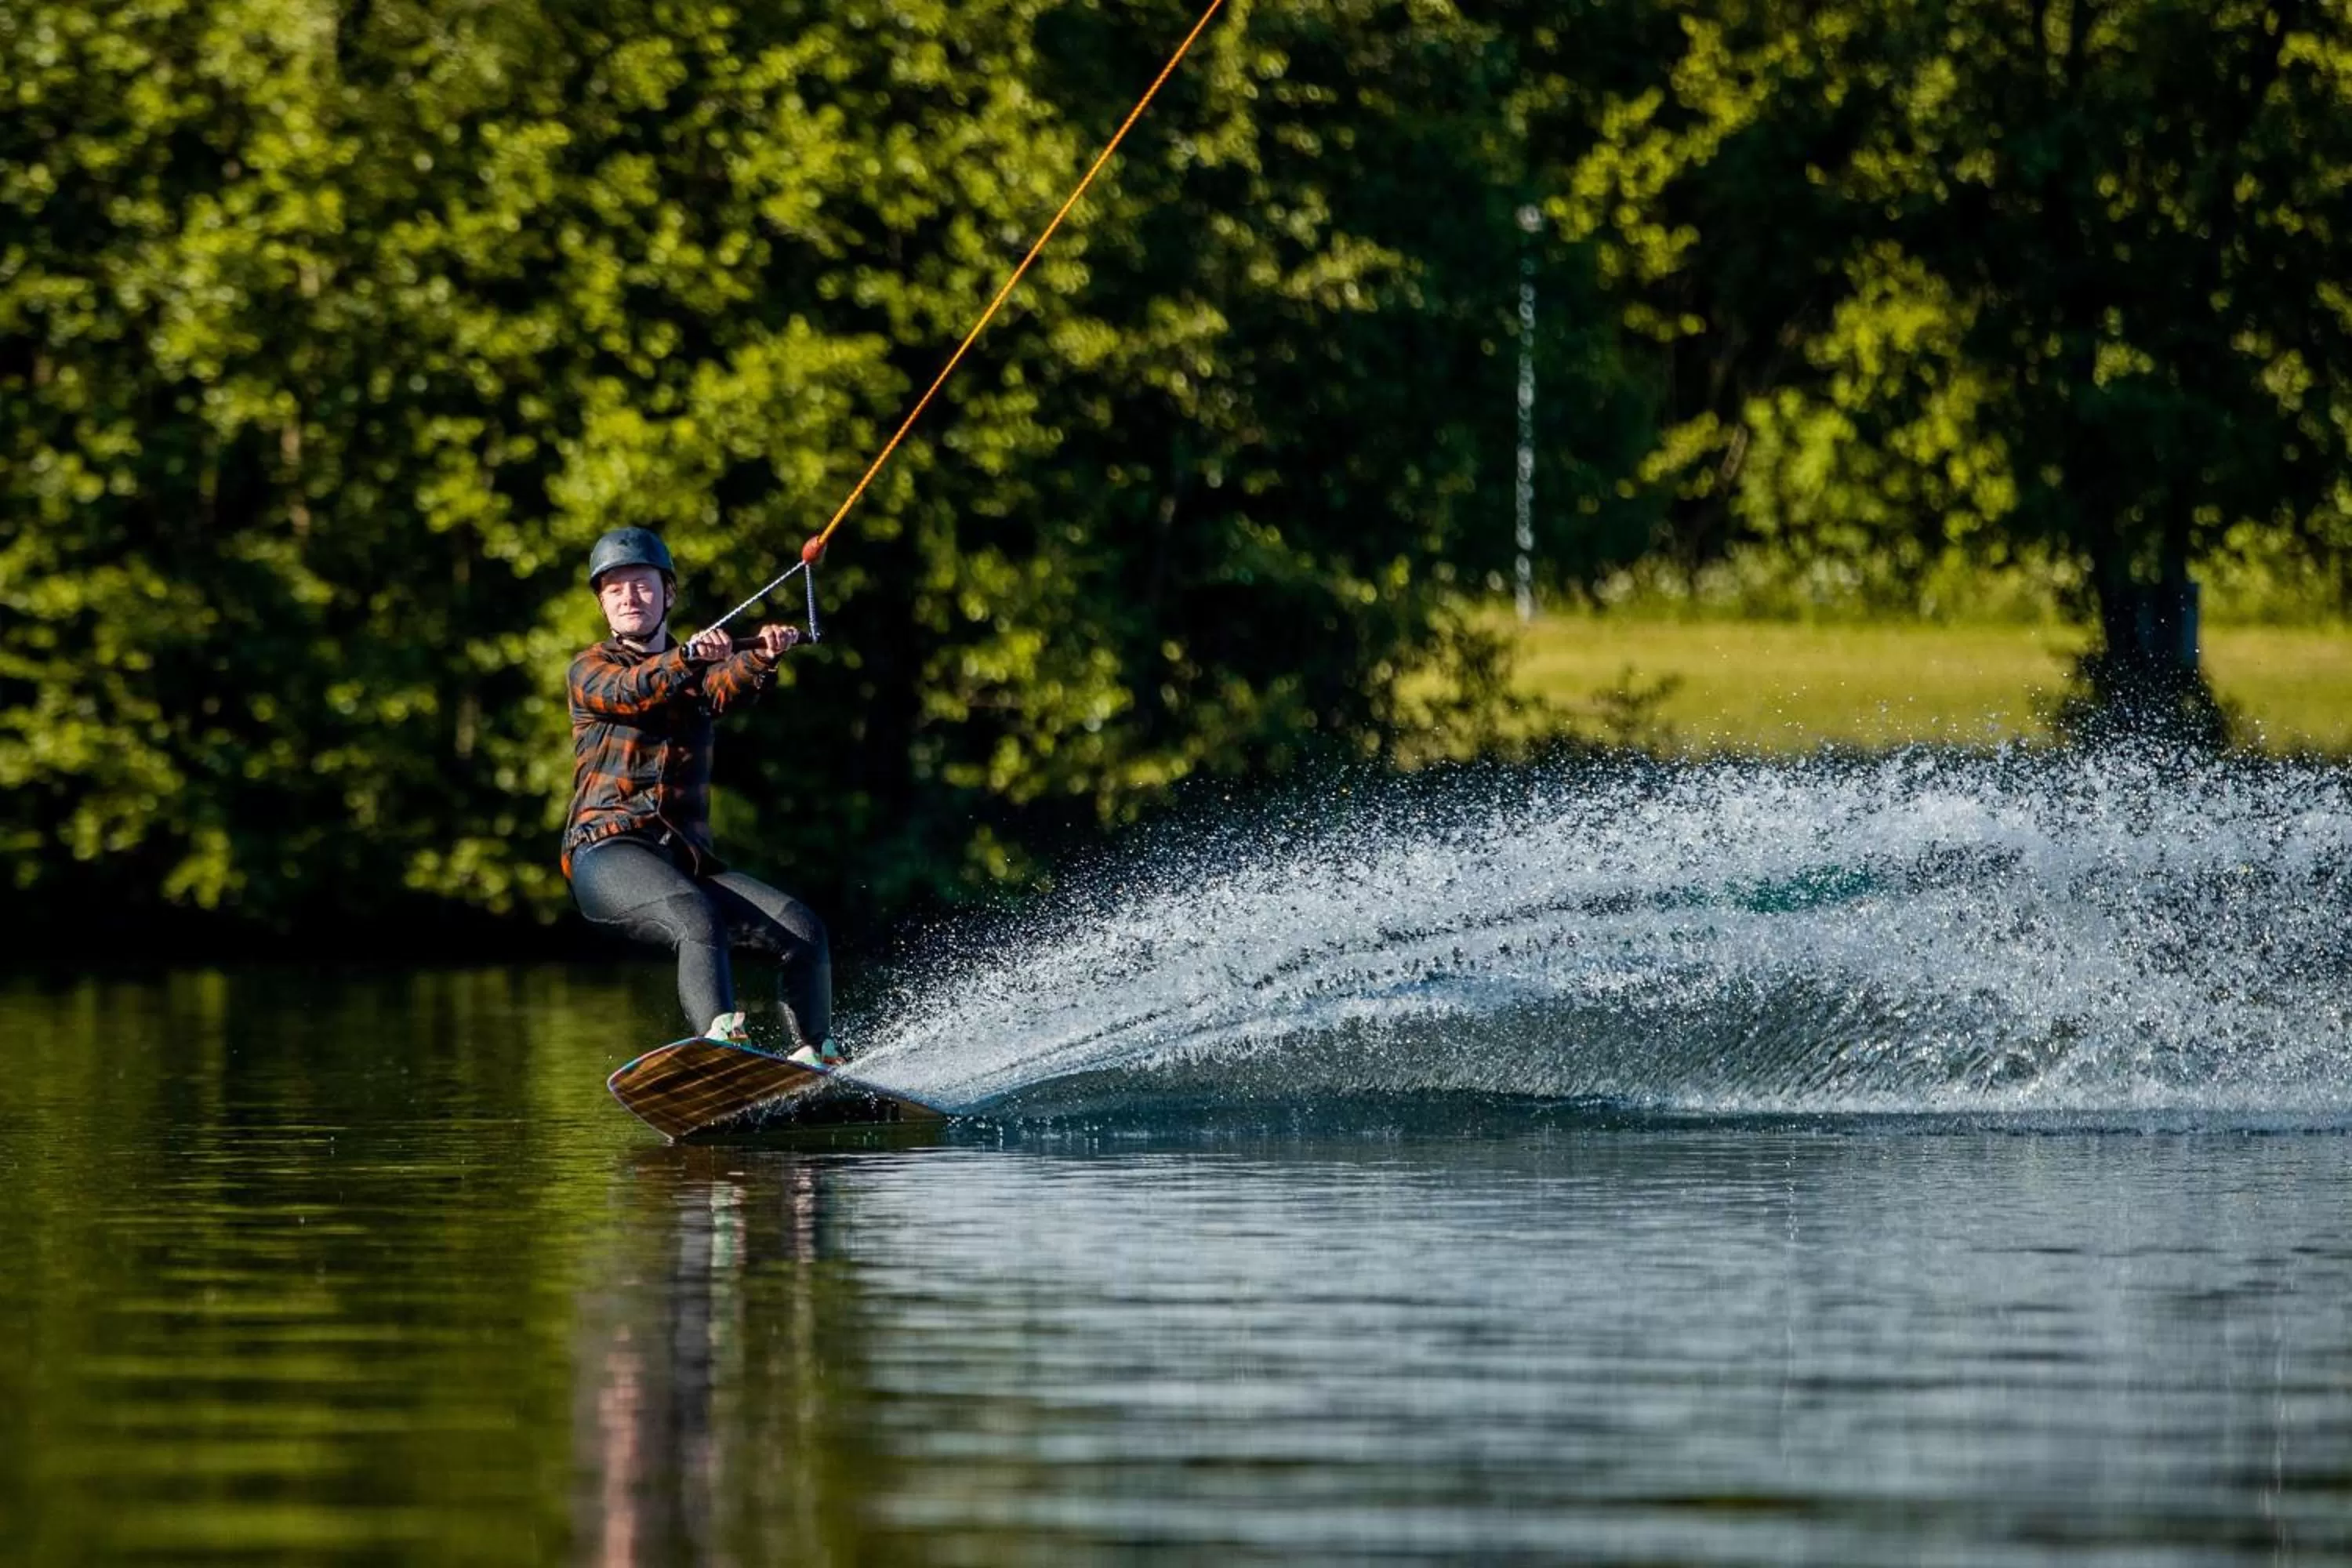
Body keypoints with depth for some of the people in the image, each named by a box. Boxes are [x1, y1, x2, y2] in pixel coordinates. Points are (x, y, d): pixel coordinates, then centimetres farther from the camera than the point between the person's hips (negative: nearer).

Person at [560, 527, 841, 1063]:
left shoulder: (702, 672, 20)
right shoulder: (590, 671, 11)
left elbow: (728, 691, -5)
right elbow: (632, 693, -14)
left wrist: (761, 657, -30)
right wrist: (690, 657, -34)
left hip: (686, 858, 5)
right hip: (608, 852, -5)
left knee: (802, 927, -12)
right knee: (697, 917, -34)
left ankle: (814, 1059, -8)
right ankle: (721, 1038, -53)